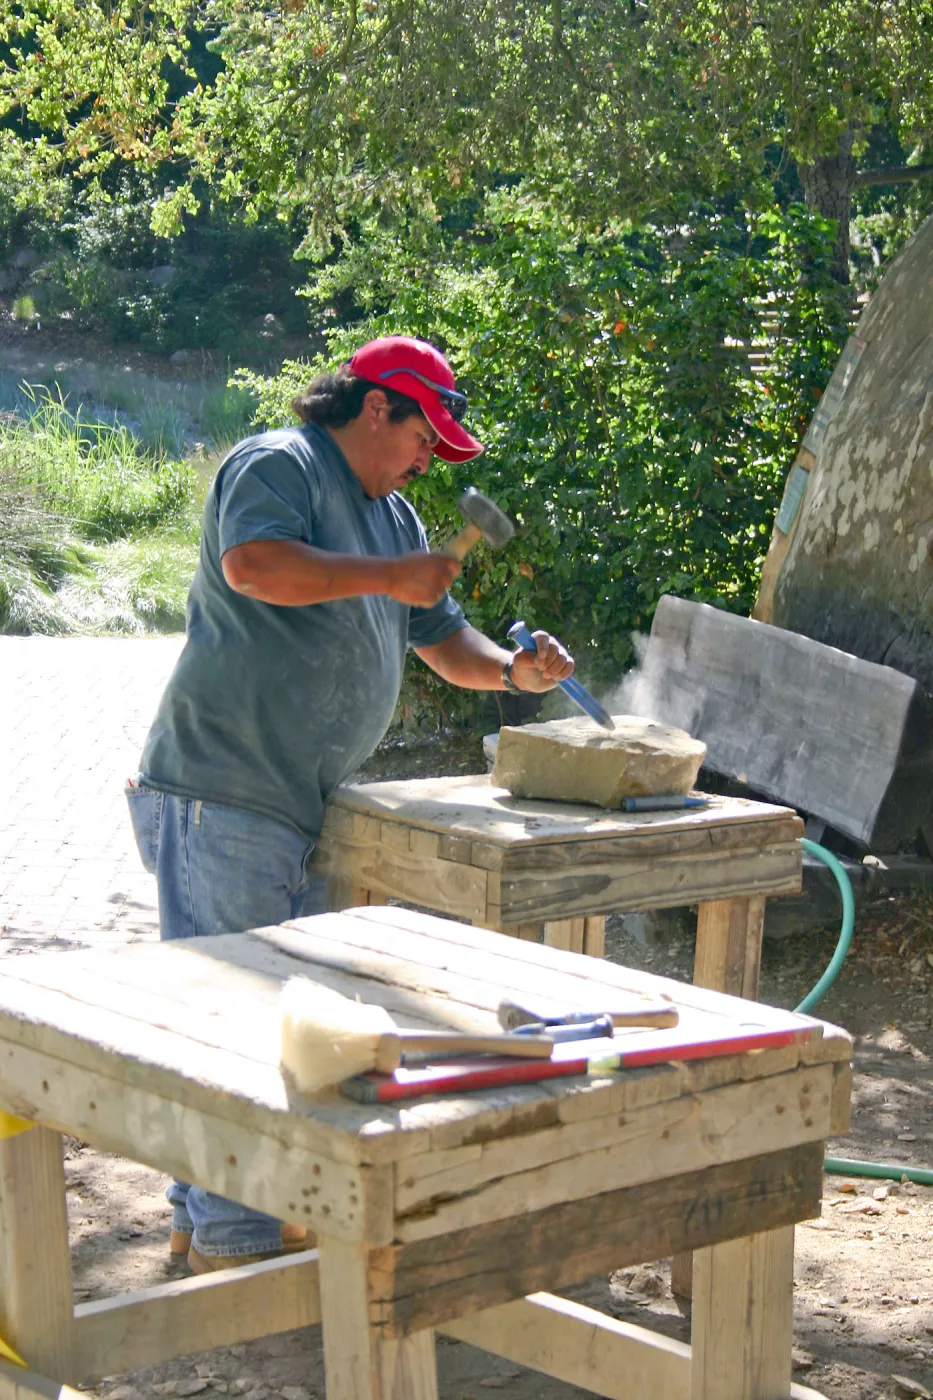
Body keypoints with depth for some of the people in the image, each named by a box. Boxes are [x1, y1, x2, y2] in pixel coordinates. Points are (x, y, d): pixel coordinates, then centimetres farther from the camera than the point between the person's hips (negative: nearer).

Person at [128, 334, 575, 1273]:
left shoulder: (392, 517, 21)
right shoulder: (277, 466, -7)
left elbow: (442, 641, 25)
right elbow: (253, 564, -27)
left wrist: (512, 671, 4)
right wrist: (393, 577, -20)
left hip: (300, 807, 10)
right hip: (219, 795, -10)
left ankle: (207, 1212, 23)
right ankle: (234, 1237, -1)